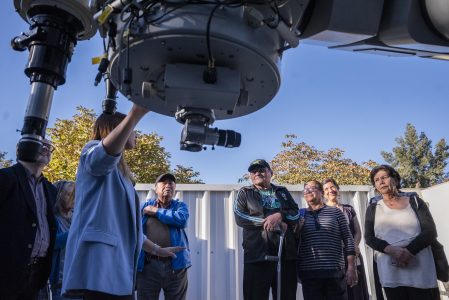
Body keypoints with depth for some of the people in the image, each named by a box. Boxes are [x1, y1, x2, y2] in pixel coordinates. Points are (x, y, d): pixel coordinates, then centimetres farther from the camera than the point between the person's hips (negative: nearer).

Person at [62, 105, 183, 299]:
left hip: (118, 266, 9)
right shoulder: (93, 149, 2)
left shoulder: (120, 174, 28)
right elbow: (103, 155, -27)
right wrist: (136, 113, -40)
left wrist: (157, 249, 36)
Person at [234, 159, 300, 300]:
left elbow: (296, 214, 6)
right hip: (257, 254, -2)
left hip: (286, 253, 3)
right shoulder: (244, 193, 12)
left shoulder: (283, 192, 19)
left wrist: (279, 215, -15)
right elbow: (240, 217, -4)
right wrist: (267, 221, -12)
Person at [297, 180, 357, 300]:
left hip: (335, 272, -1)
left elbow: (348, 240, 5)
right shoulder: (301, 214, 11)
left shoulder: (335, 212, 8)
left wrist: (351, 268, -3)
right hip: (309, 273, 1)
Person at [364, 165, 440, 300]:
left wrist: (409, 251, -15)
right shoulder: (373, 209, 11)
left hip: (420, 270, 0)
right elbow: (369, 238, 3)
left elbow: (430, 231, 0)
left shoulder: (415, 201, 8)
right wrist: (391, 250, -17)